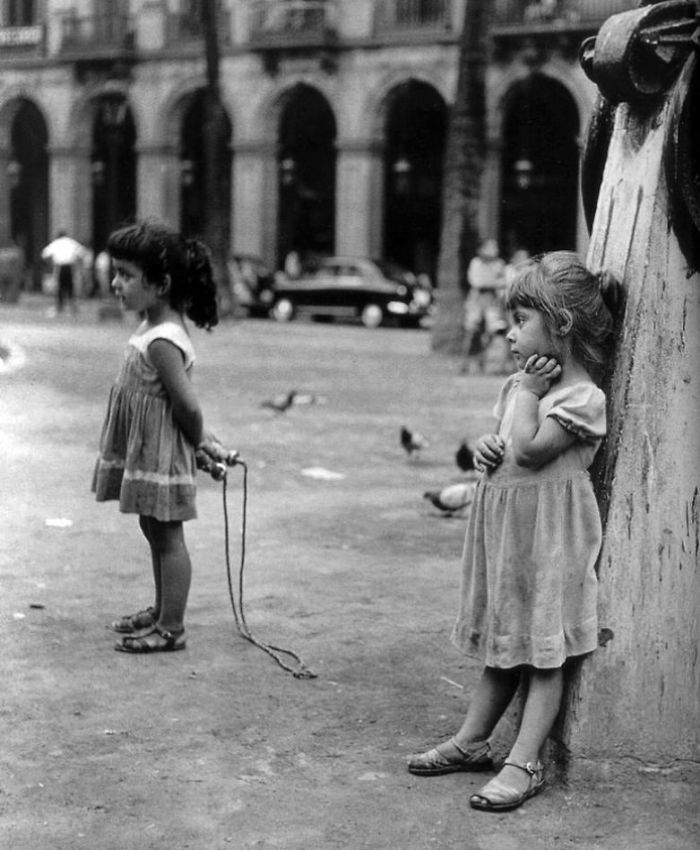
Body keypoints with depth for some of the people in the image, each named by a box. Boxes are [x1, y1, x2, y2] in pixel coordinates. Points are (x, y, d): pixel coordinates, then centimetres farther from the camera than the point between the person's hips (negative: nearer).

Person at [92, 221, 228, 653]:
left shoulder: (161, 341, -26)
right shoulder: (158, 327, 5)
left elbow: (187, 405, -24)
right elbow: (186, 399, 12)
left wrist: (199, 441, -7)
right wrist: (203, 438, 13)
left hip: (161, 453, -10)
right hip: (143, 451, 10)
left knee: (167, 536, 0)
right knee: (155, 530, 20)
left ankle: (171, 629, 10)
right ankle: (163, 610, 35)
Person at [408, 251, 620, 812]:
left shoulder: (582, 397, -16)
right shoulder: (526, 382, 10)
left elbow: (528, 450, -24)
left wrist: (527, 391, -15)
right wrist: (487, 448, -1)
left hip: (549, 535, -8)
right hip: (504, 526, 8)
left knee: (544, 651, 0)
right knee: (502, 647, 17)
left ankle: (524, 764, 2)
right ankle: (471, 742, 25)